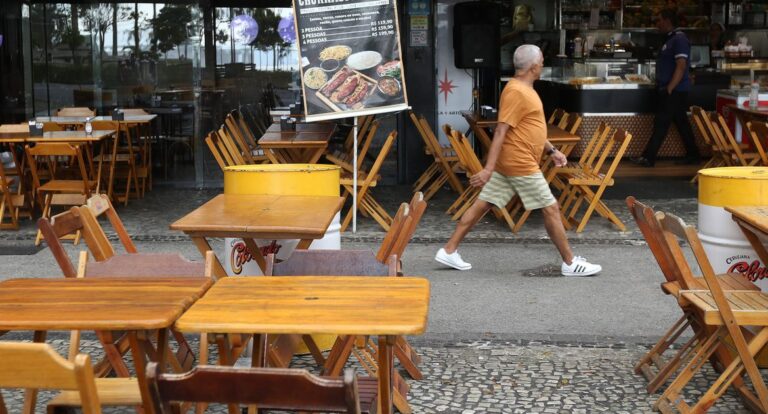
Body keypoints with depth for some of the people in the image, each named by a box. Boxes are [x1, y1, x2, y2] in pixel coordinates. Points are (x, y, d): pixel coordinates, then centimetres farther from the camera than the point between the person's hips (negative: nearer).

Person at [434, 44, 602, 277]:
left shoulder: (524, 89, 15)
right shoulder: (517, 92, -18)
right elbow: (501, 132, -23)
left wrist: (551, 150, 21)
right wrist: (488, 169, -27)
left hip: (509, 163, 10)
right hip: (521, 164, -10)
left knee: (482, 204, 9)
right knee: (551, 209, -1)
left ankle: (449, 250, 11)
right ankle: (570, 263, 8)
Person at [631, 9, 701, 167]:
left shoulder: (679, 39, -16)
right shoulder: (671, 39, 15)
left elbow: (681, 67, -23)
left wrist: (669, 89, -24)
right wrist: (662, 86, 19)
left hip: (674, 91, -10)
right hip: (670, 90, 10)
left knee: (661, 123, -8)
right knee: (681, 123, 13)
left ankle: (648, 158, -6)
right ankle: (693, 155, 20)